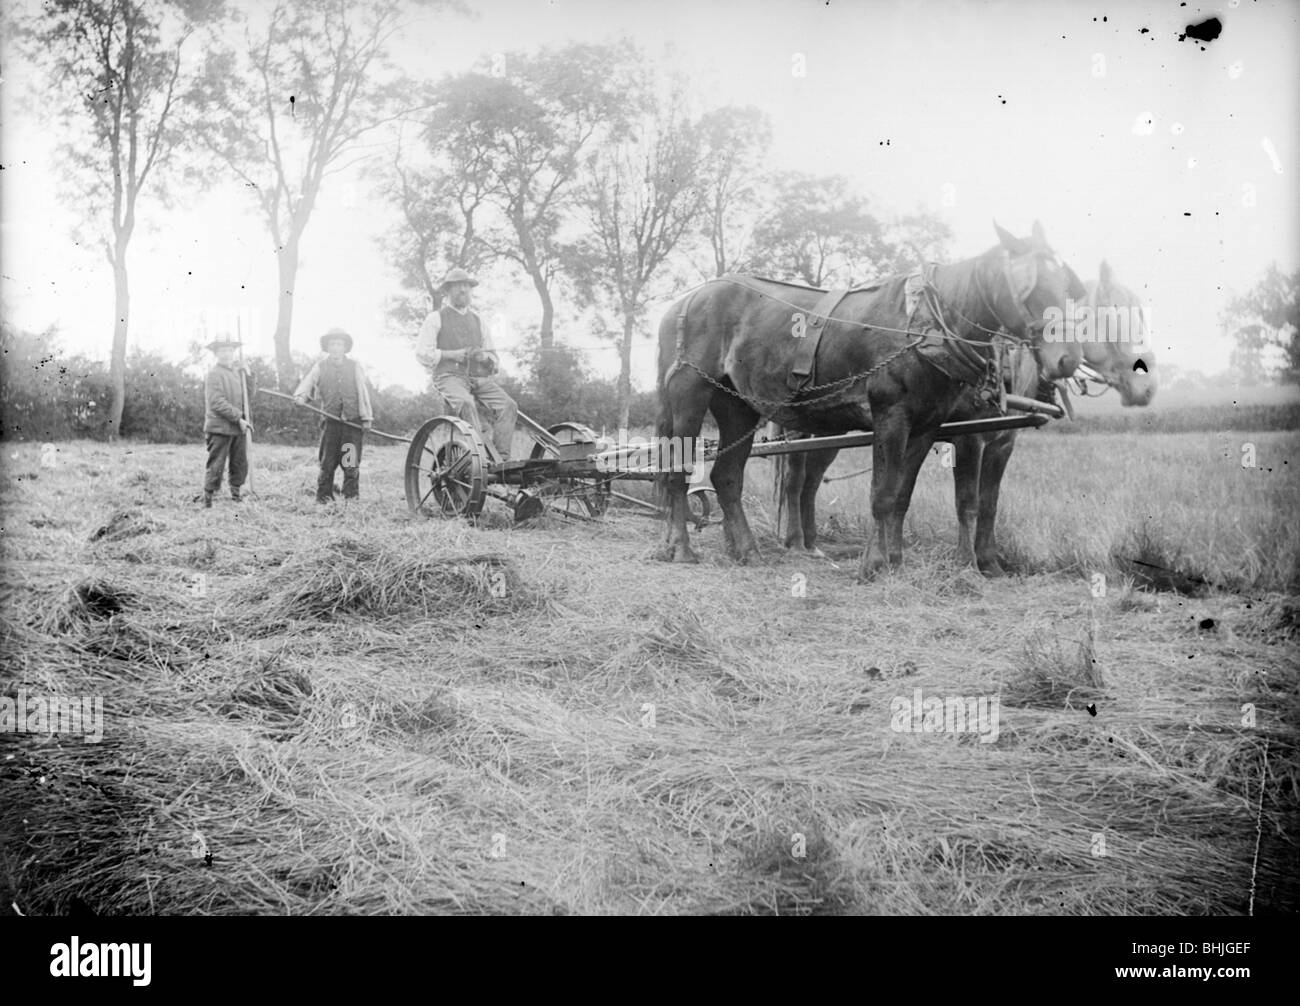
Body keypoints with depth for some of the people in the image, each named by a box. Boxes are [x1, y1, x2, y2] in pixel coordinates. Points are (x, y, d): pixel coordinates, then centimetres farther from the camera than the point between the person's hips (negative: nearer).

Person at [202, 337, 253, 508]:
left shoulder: (238, 372, 17)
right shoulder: (214, 374, -7)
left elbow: (249, 395, 20)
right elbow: (217, 403, -15)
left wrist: (247, 374, 6)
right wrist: (238, 418, -18)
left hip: (238, 429, 7)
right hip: (220, 428, -7)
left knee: (241, 466, 8)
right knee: (216, 466, -4)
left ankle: (235, 498, 18)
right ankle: (207, 502, 1)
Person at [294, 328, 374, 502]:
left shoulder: (354, 367, 11)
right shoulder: (320, 367, 11)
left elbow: (362, 392, 7)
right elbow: (308, 382, -2)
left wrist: (366, 417, 1)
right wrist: (301, 395, -24)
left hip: (352, 421, 0)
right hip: (330, 420, 0)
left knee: (351, 462, -3)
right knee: (327, 461, -1)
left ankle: (352, 497, 3)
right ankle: (323, 498, 6)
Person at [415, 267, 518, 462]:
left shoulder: (478, 321, 25)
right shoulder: (436, 319, 12)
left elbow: (493, 357, 26)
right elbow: (422, 353, 2)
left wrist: (484, 357, 1)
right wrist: (453, 354, -9)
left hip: (480, 378, 4)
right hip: (450, 376, -4)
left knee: (507, 405, -24)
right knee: (466, 404, -37)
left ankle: (502, 458, -30)